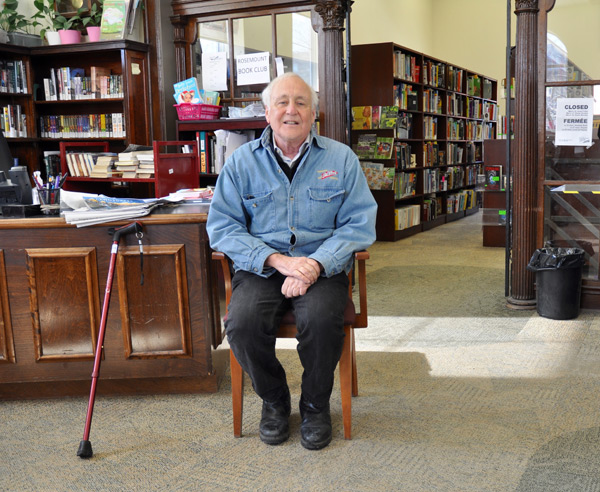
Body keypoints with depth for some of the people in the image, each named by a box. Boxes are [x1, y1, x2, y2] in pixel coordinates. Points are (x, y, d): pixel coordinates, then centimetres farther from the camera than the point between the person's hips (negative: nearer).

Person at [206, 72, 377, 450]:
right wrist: (277, 260, -15)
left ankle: (316, 404, 0)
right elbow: (222, 227, 0)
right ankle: (274, 400, 4)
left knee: (322, 319, -31)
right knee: (242, 323, -28)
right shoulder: (241, 162, 6)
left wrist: (315, 264, -17)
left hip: (322, 267, 0)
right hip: (260, 269, 1)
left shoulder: (341, 159, 6)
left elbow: (359, 224, 0)